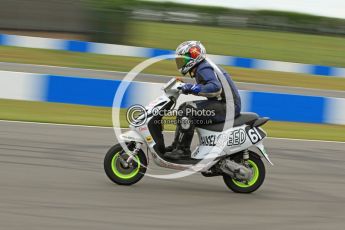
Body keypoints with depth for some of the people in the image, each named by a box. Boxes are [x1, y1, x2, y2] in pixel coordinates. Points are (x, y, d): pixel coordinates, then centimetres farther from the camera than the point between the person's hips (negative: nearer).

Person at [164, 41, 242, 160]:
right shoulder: (201, 69, 17)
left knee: (188, 110, -24)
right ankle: (176, 145, 12)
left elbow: (216, 87, -31)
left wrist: (193, 88, -31)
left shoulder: (204, 69, -15)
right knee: (183, 108, 14)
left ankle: (183, 150, -20)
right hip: (222, 104, 11)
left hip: (228, 106, -11)